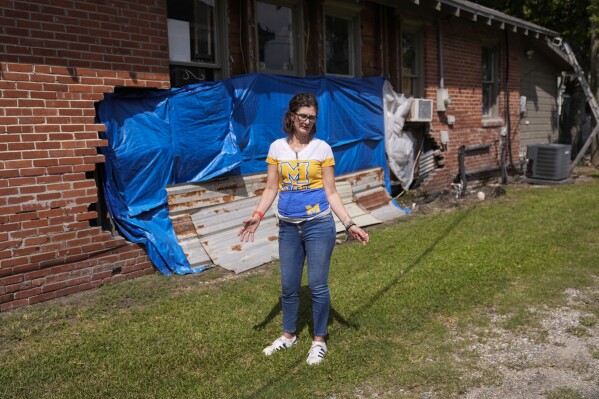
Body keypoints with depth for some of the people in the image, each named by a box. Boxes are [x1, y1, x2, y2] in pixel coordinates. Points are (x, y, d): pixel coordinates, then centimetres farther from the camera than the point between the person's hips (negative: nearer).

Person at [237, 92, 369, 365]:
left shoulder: (322, 148, -2)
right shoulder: (277, 147, 3)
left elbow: (331, 192, -1)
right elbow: (271, 189, 4)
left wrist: (349, 224, -11)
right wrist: (257, 216, -12)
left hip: (319, 225, -2)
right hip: (288, 227, 3)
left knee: (317, 286, 4)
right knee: (289, 286, 13)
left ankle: (319, 341, 23)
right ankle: (289, 335, 34)